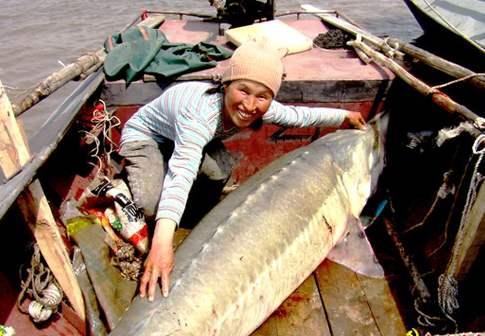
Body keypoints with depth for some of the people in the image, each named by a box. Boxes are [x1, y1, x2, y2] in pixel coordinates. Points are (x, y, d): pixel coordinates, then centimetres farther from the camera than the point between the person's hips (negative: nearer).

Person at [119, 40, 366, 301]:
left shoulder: (259, 107, -23)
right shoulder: (202, 112, -44)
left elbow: (299, 115, -4)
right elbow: (182, 171, -56)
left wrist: (345, 115, 2)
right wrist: (162, 242, -67)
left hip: (184, 137, 5)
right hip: (144, 135, -5)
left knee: (220, 174, -23)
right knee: (154, 206, -26)